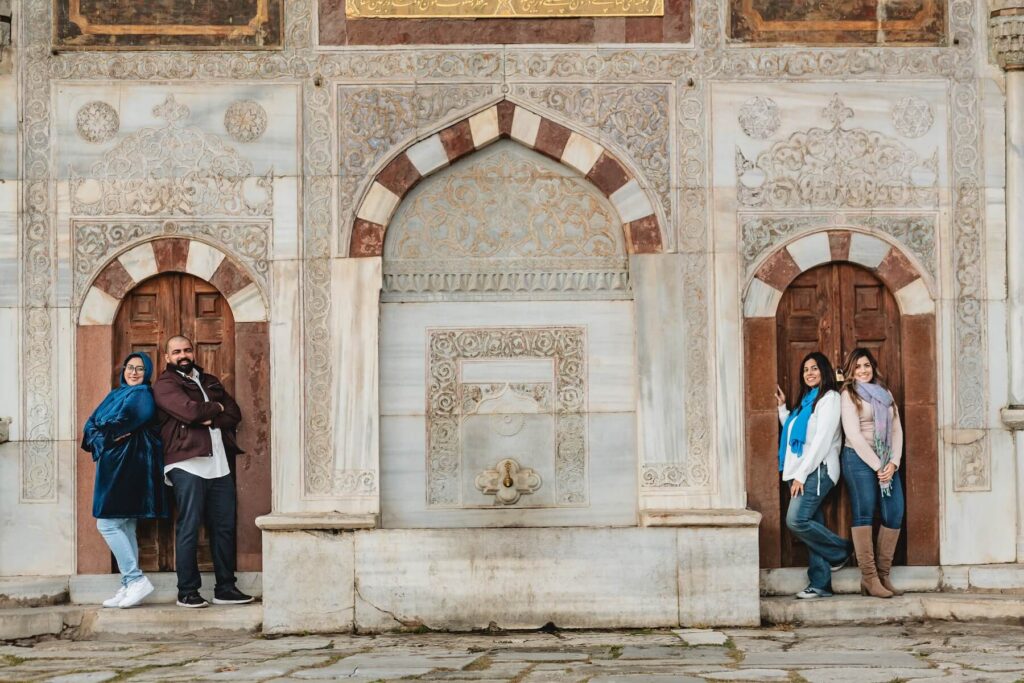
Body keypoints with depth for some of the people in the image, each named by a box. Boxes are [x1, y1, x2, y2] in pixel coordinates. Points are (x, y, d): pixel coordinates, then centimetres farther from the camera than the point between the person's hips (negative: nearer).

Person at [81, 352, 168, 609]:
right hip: (114, 465, 9)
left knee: (108, 524, -11)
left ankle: (136, 580, -9)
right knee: (124, 527, 8)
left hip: (128, 464, -9)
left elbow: (126, 418, -22)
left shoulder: (142, 394, -4)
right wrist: (103, 439, -10)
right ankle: (129, 587, 11)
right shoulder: (116, 394, 20)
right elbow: (92, 424, 9)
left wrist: (107, 432, -5)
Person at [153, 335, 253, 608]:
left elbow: (234, 414, 10)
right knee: (188, 529, -4)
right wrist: (215, 408, 2)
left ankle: (225, 588, 13)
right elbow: (189, 411, -16)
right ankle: (187, 591, 3)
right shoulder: (165, 385, 2)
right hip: (187, 465, -6)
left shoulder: (211, 382, 22)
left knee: (224, 527, 6)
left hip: (219, 465, 6)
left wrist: (207, 419, -7)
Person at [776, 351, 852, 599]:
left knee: (796, 520, -19)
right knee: (812, 526, 4)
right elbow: (791, 430, 25)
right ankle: (820, 584, 4)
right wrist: (782, 407, 19)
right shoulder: (806, 400, 22)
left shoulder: (829, 398, -4)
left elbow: (822, 440, -12)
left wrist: (801, 474, -15)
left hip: (818, 470, -8)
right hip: (803, 473, 8)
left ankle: (841, 550, -1)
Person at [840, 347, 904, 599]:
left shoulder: (885, 394, 18)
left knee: (895, 514, -3)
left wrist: (893, 463, -4)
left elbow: (896, 430, 11)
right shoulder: (850, 395, 2)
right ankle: (869, 578, -10)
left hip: (886, 462, 5)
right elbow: (854, 435, -7)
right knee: (864, 514, -10)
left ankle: (883, 575, 3)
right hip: (859, 459, -5)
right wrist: (877, 466, -10)